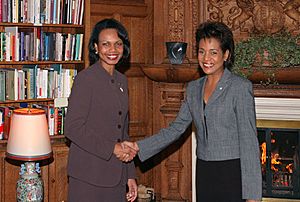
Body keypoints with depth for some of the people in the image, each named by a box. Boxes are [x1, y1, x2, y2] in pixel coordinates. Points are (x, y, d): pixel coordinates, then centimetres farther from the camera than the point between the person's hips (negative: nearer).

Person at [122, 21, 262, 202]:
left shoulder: (240, 87, -10)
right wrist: (139, 147, 4)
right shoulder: (194, 88, 10)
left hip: (232, 173, -5)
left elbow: (249, 140, -13)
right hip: (204, 172, 6)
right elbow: (176, 128, 13)